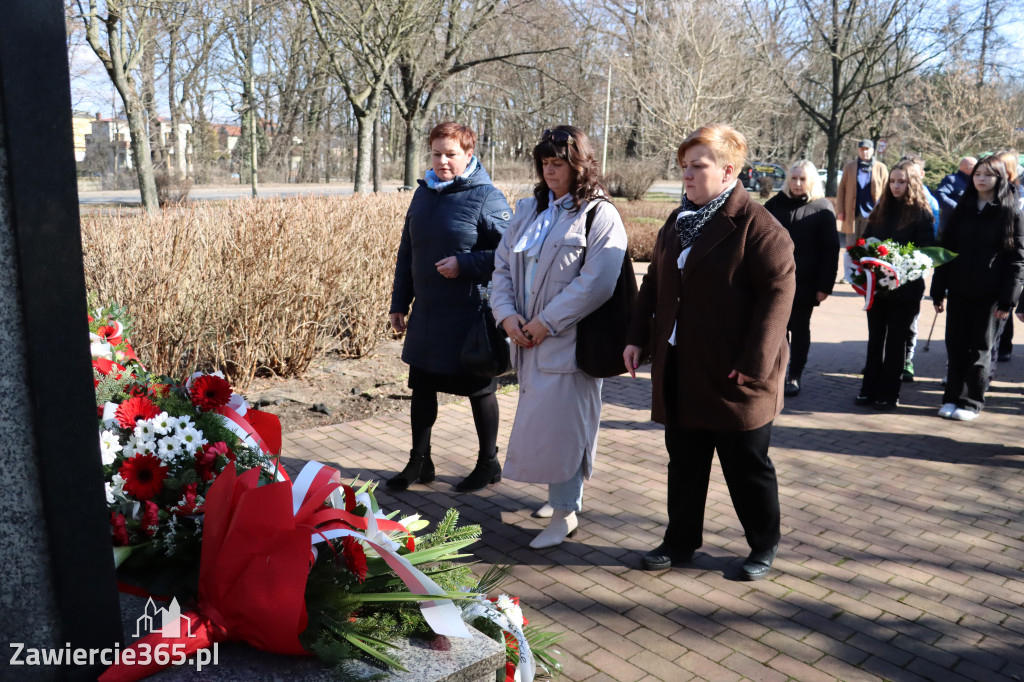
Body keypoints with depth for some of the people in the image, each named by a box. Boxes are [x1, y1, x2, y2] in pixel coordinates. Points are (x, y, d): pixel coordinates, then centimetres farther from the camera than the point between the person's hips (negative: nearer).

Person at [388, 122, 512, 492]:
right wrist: (399, 303, 15)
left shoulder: (486, 198, -10)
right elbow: (406, 253, 16)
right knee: (421, 388, 13)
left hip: (470, 316, -6)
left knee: (479, 390, 8)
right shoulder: (423, 194, 10)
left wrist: (464, 264, -22)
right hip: (425, 314, 7)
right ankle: (420, 461, 28)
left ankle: (488, 463, 26)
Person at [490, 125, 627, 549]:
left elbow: (596, 283, -18)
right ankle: (561, 495, 33)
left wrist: (547, 322, -18)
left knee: (555, 424, -5)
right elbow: (503, 264, 10)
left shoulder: (600, 216, -9)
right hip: (526, 339, 7)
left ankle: (565, 513, 10)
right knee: (540, 420, 15)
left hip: (569, 341, -7)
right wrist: (507, 314, -6)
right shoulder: (529, 210, 13)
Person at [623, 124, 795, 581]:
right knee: (684, 461, 16)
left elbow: (778, 291, -17)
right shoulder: (678, 222, 12)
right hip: (680, 368, 7)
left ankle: (764, 546, 28)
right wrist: (638, 337, 9)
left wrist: (753, 362, -21)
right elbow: (654, 283, 18)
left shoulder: (755, 225, -12)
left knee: (748, 466, 9)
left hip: (732, 374, -7)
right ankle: (681, 539, 31)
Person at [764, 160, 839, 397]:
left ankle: (795, 377, 18)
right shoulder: (775, 204, 5)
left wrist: (825, 286, -11)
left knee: (799, 329, 9)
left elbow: (830, 250, -5)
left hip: (805, 283, -2)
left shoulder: (822, 208, -2)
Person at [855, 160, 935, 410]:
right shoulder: (881, 209, 9)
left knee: (896, 340, 4)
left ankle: (889, 393, 10)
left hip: (905, 288, -5)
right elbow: (865, 241, 12)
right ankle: (870, 389, 18)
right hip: (876, 284, 5)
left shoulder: (921, 213, -5)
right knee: (875, 338, 10)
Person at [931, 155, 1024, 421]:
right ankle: (952, 397, 17)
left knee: (980, 349, 4)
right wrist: (938, 291, 3)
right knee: (955, 346, 7)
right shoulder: (962, 210, 9)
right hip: (959, 290, 3)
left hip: (989, 295, -3)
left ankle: (971, 402, 11)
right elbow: (946, 249, 8)